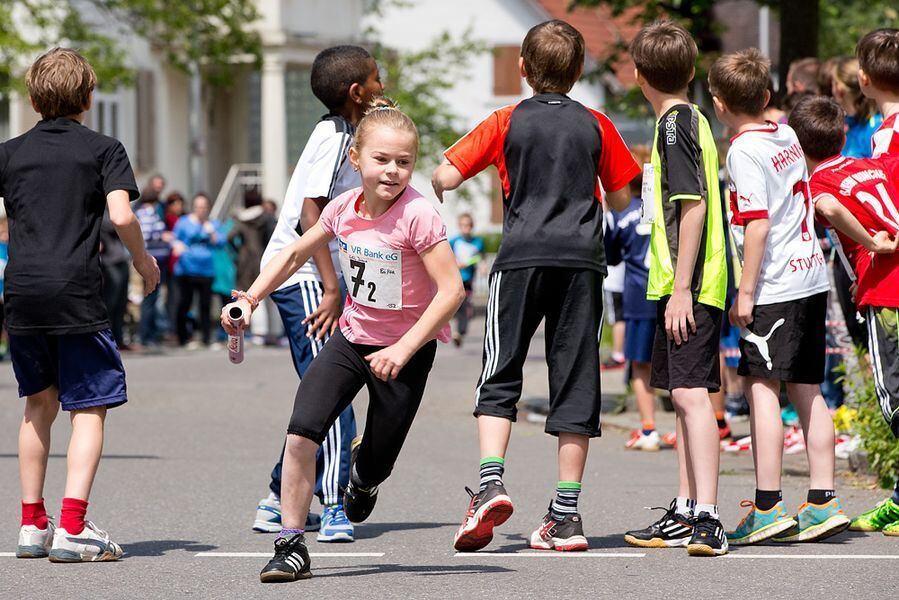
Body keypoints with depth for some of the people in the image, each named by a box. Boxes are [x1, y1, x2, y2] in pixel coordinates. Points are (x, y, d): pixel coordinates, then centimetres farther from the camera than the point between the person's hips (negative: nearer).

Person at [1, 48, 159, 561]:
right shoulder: (103, 149, 1)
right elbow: (121, 215, -11)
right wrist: (144, 260, 5)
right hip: (77, 293, -4)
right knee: (89, 407, 0)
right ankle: (72, 529, -13)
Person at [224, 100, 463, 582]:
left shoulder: (418, 215, -24)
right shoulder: (343, 208, -7)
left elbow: (451, 290, -27)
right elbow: (295, 254, 11)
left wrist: (403, 349, -30)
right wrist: (250, 299, 1)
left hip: (407, 348, -4)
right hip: (351, 338, 4)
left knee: (376, 465, 8)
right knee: (301, 433, -16)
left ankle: (363, 474, 48)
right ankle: (291, 544, -6)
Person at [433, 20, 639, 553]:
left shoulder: (508, 122, 2)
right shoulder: (596, 125, 7)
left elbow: (445, 178, -3)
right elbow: (621, 198, 14)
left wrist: (436, 182, 21)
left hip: (523, 258, -1)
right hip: (582, 259, 2)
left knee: (500, 375, 6)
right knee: (575, 381, 3)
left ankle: (492, 481, -15)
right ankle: (566, 513, 2)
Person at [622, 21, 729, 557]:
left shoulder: (676, 125, -12)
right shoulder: (692, 120, 18)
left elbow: (694, 205, -19)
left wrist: (681, 288, -21)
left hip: (688, 287, -10)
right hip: (687, 286, 10)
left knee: (691, 393, -16)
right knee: (684, 395, 17)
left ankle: (708, 519, -23)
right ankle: (686, 513, 27)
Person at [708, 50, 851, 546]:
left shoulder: (745, 150, -11)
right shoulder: (787, 137, 12)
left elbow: (758, 224, -17)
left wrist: (745, 292, -14)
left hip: (774, 286, -8)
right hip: (812, 277, 8)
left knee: (761, 385, -6)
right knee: (807, 389, 10)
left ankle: (767, 508, -9)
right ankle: (822, 501, 10)